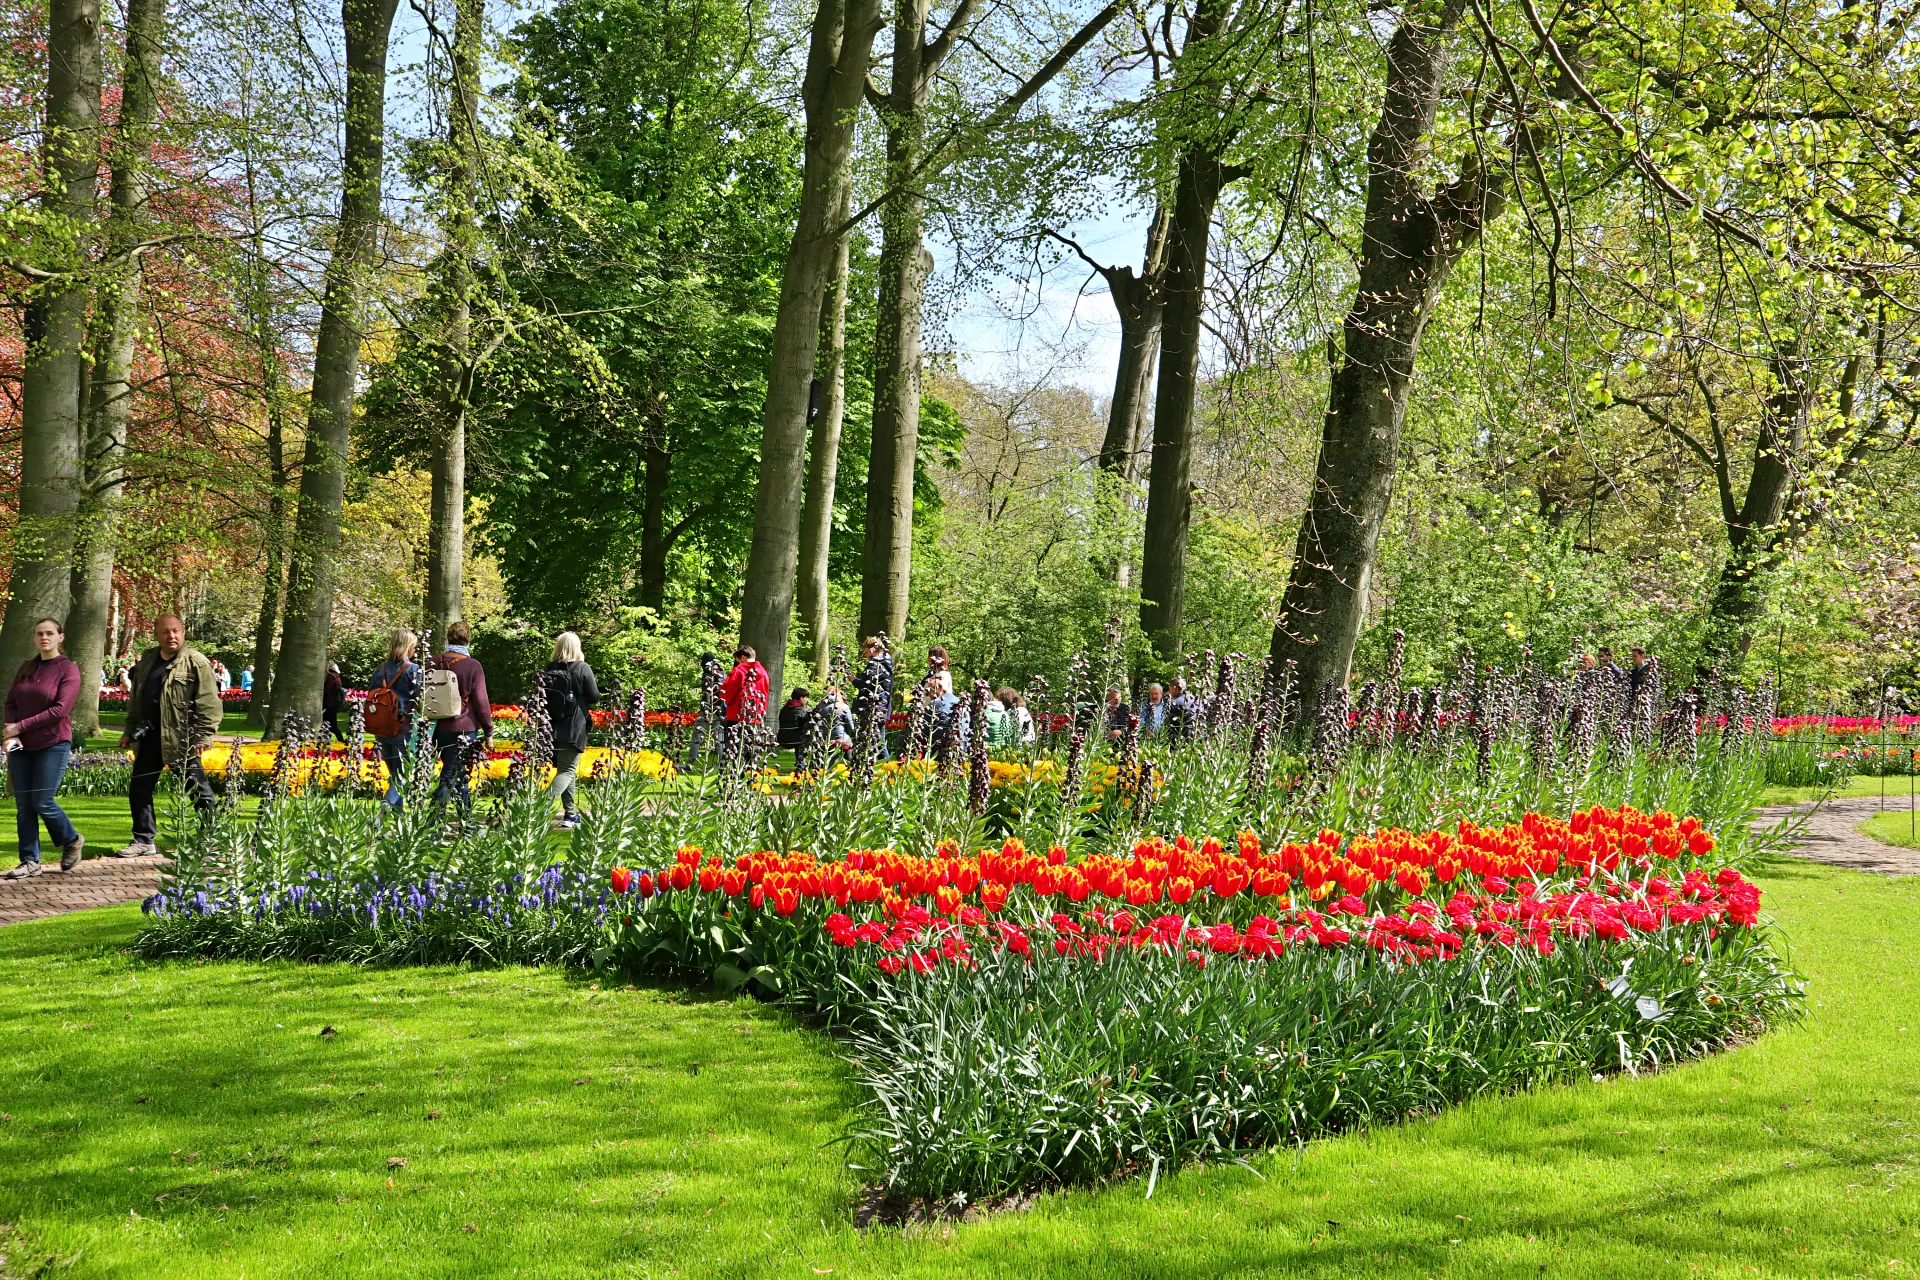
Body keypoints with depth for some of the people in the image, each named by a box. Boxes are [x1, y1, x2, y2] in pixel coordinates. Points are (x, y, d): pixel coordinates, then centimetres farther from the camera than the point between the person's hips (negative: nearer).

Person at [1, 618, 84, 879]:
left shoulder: (68, 669, -6)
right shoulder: (26, 668, 12)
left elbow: (60, 710, -14)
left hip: (53, 745, -5)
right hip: (21, 746, 5)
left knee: (42, 802, -7)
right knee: (23, 805, 3)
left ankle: (72, 841, 17)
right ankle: (30, 861, 10)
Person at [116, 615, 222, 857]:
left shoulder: (196, 663, -9)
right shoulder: (147, 660, 13)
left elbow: (208, 704, -14)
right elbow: (135, 700, 22)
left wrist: (202, 737, -19)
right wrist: (129, 732, 20)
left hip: (180, 740, -7)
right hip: (149, 737, 7)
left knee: (199, 791, 1)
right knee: (139, 790, 10)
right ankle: (143, 841, 20)